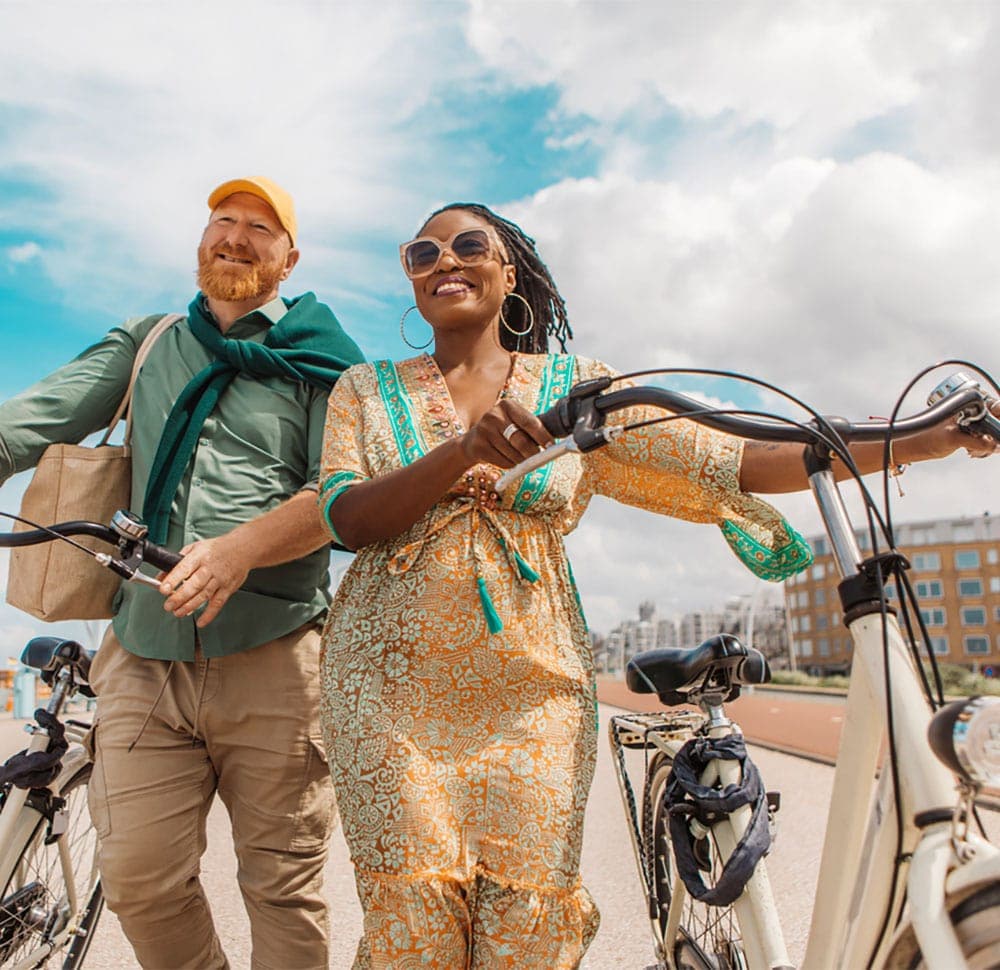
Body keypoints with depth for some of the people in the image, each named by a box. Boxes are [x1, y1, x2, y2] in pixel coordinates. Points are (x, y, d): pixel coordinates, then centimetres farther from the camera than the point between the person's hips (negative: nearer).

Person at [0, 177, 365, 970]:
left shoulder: (320, 361, 6)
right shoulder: (144, 343, 18)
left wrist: (243, 547, -23)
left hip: (271, 657, -3)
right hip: (143, 653, 3)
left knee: (283, 880, 4)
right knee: (138, 878, 4)